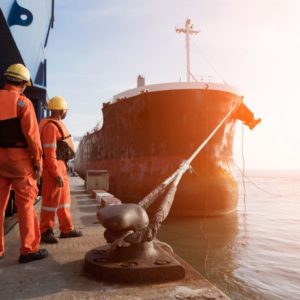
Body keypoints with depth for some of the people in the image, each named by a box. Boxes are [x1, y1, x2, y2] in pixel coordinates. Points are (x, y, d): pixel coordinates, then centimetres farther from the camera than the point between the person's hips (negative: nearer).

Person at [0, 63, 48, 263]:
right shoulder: (22, 102, -8)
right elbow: (32, 135, -15)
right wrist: (38, 161, -7)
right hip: (19, 159, -5)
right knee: (25, 204, 2)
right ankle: (29, 249, 6)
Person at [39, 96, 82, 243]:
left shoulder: (56, 125, 16)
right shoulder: (51, 126, -16)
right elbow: (49, 152, -21)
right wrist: (56, 174, -22)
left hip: (60, 167, 10)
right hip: (53, 168, -10)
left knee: (63, 198, 13)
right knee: (51, 200, -3)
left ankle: (66, 229, 20)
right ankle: (45, 232, 7)